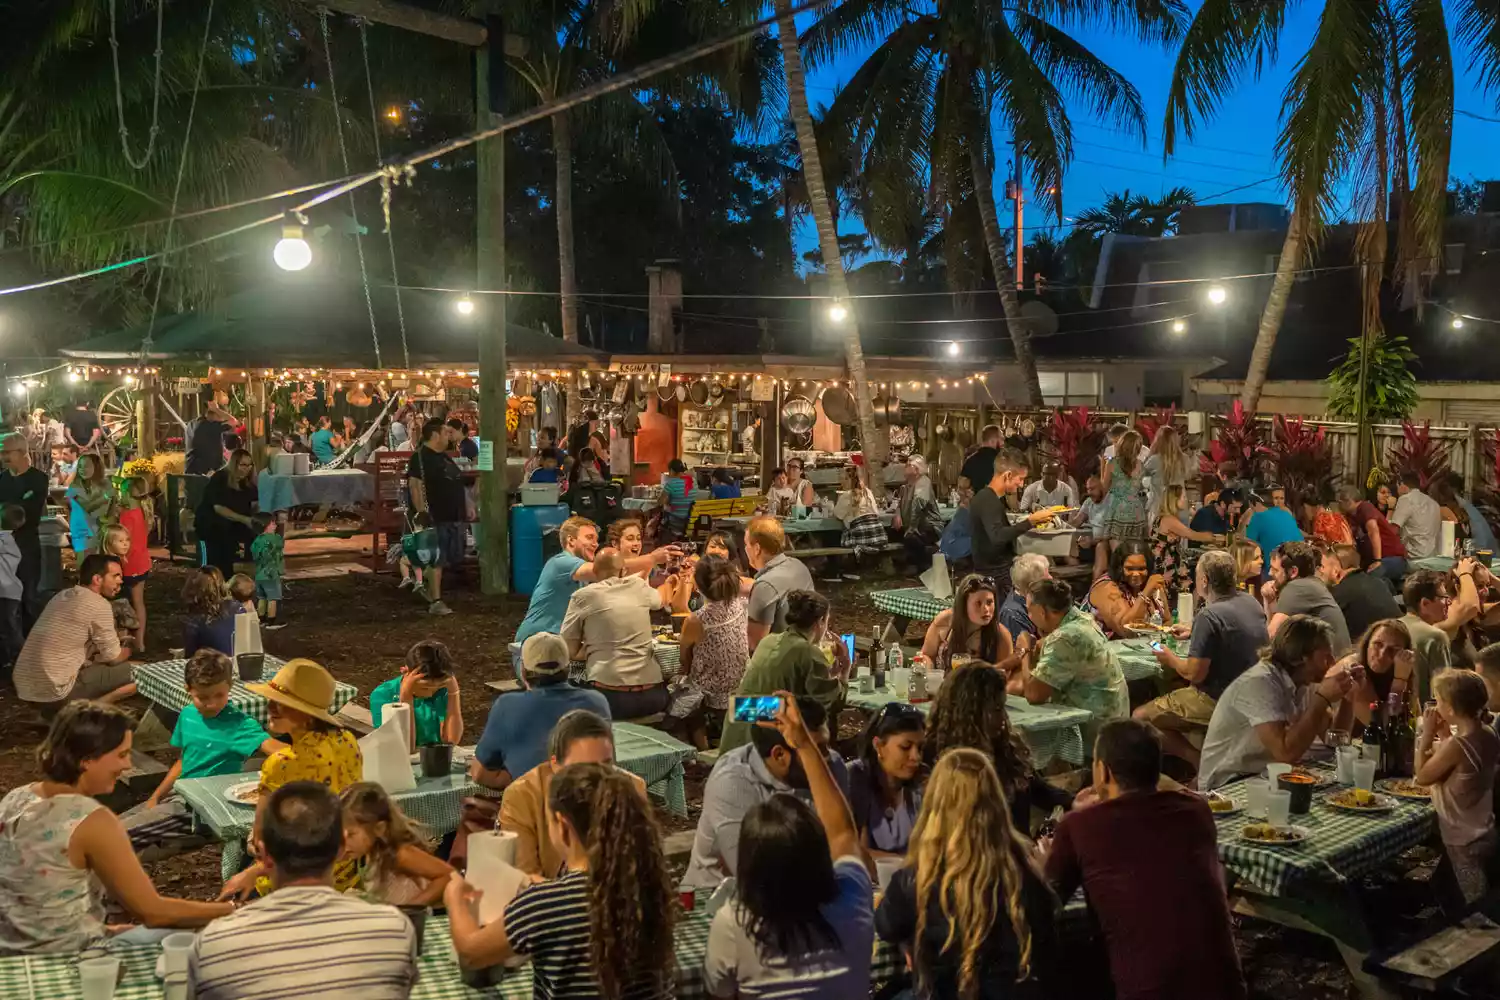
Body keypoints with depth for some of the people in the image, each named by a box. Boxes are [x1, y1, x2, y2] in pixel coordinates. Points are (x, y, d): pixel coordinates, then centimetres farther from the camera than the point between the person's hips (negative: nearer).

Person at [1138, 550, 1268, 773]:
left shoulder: (1209, 616, -22)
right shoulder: (1251, 602, 4)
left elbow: (1194, 673, -21)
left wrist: (1170, 660, -1)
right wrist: (1193, 634, 31)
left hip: (1218, 702, -9)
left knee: (1141, 718, 0)